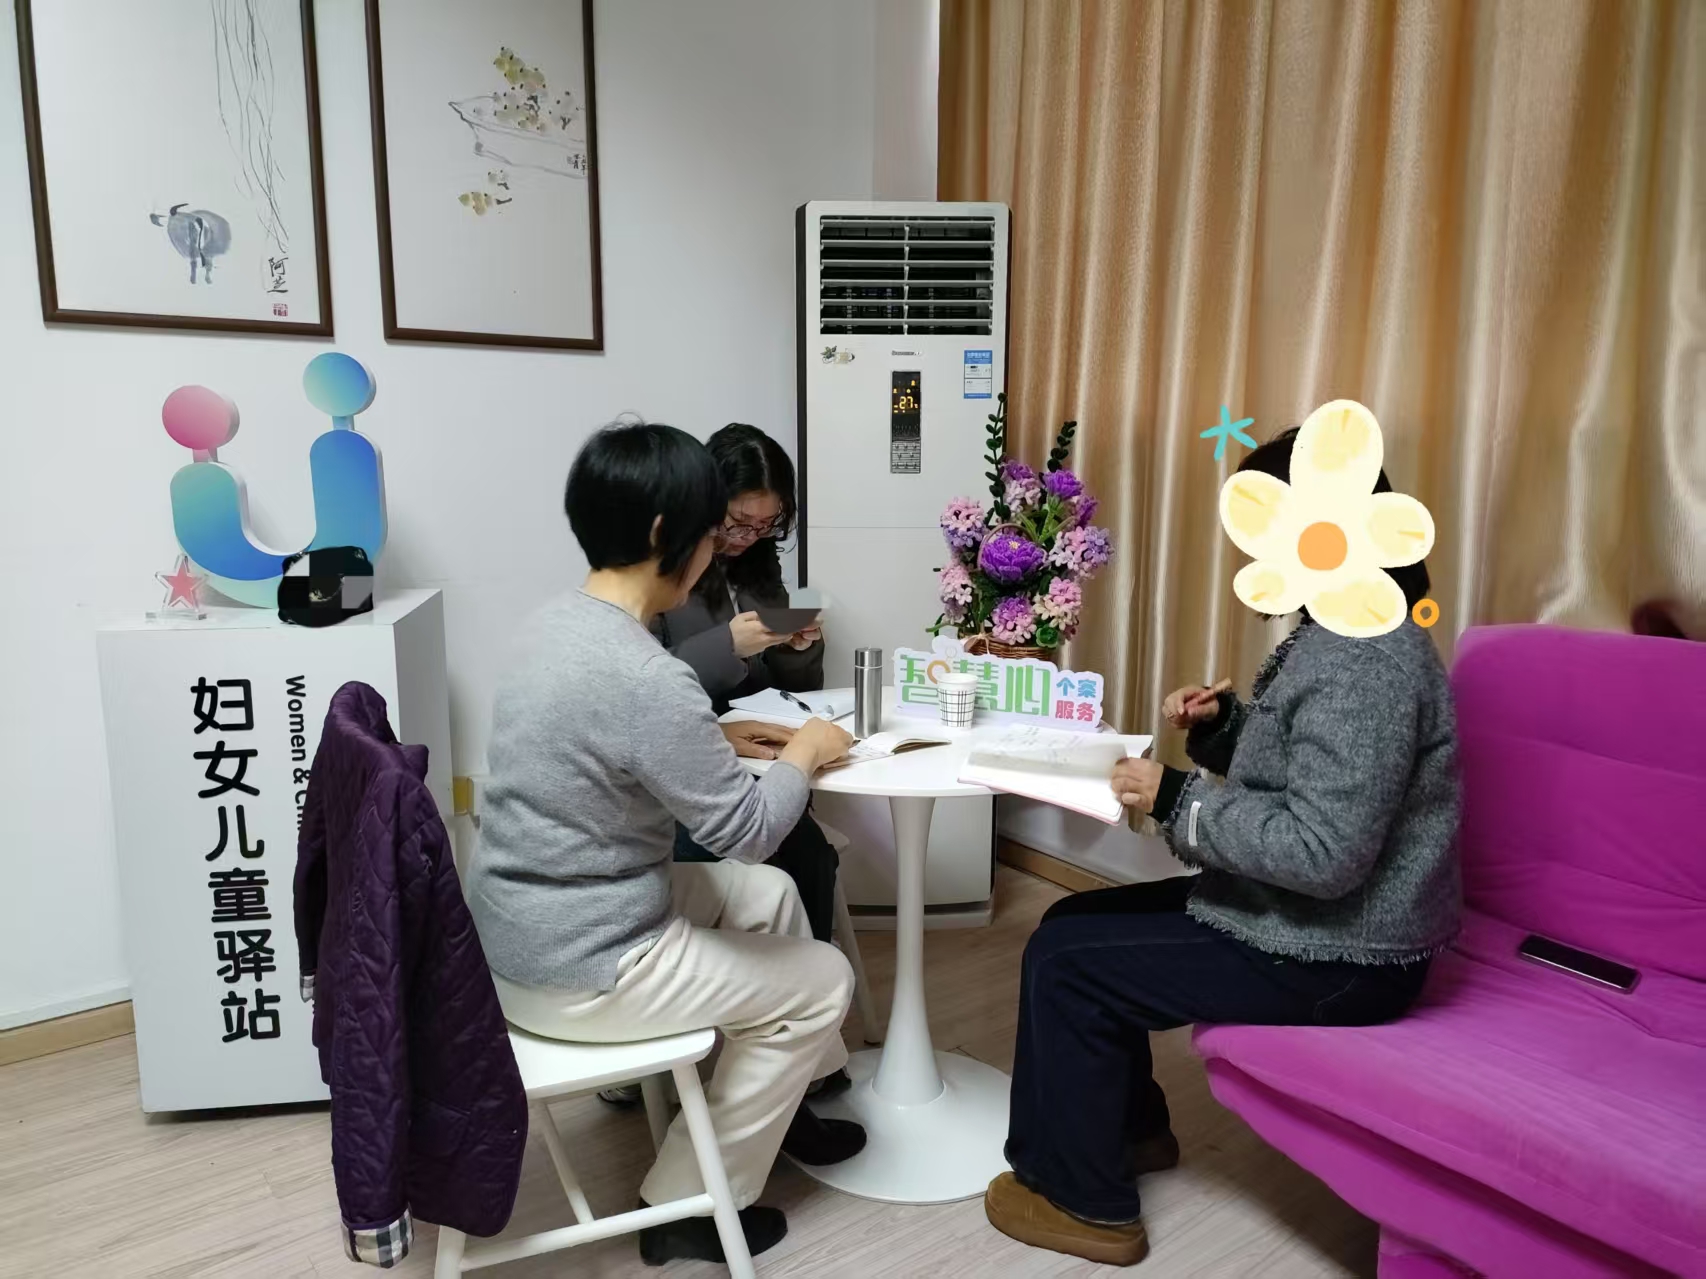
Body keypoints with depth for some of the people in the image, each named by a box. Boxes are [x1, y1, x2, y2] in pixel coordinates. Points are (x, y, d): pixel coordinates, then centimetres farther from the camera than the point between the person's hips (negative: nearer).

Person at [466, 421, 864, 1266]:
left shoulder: (559, 623, 0)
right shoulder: (645, 676, -29)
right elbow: (745, 831, -20)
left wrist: (721, 738, 10)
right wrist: (803, 755, -3)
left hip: (519, 932, 9)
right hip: (573, 969, -9)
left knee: (769, 895, 21)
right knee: (820, 981, 8)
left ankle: (781, 1106, 40)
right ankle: (688, 1207, 20)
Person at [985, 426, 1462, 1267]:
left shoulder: (1365, 662, -27)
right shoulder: (1341, 628, 6)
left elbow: (1324, 853, -31)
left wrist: (1179, 800, -23)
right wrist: (1221, 725, -2)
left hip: (1336, 958, -10)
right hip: (1299, 917, 10)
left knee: (1064, 960, -7)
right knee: (1077, 919, 13)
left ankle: (1083, 1201, 11)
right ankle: (1130, 1127, 30)